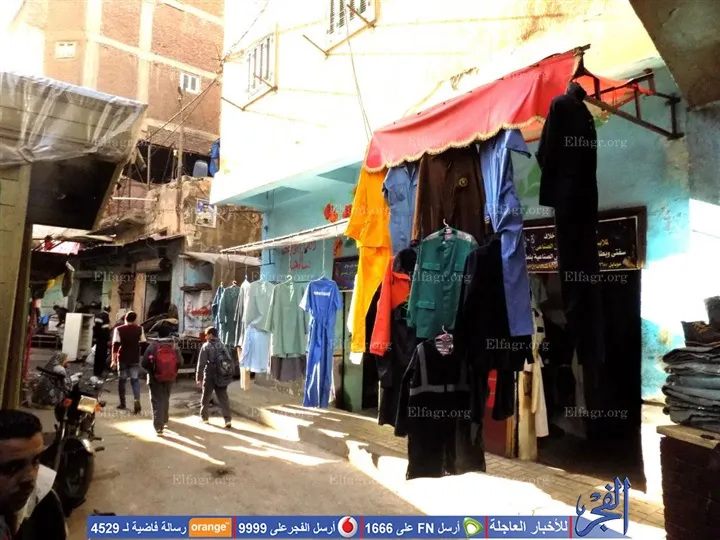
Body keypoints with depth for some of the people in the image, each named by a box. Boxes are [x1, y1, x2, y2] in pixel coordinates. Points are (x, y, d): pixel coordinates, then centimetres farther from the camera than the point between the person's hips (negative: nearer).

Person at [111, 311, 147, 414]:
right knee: (135, 380, 5)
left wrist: (114, 360, -10)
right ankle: (137, 401, -13)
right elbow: (144, 343, 3)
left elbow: (115, 345, -11)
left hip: (122, 359, -1)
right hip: (135, 359, 1)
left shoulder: (119, 330, -6)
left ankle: (122, 404, 18)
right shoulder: (139, 329, -1)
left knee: (121, 380, 12)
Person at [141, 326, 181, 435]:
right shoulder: (174, 346, -4)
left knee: (157, 402, 2)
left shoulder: (153, 346, -12)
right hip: (170, 377, 3)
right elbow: (180, 361, 0)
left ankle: (158, 427, -3)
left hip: (155, 378, -3)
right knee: (165, 399, 23)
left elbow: (144, 363, -11)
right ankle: (165, 420, 39)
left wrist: (151, 370, 7)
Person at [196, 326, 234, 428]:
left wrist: (199, 377, -5)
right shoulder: (223, 345, 11)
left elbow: (201, 363, -9)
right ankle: (228, 419, -5)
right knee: (223, 398, 3)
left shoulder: (206, 346, -6)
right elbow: (230, 361, 12)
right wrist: (229, 374, 18)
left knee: (206, 398, 15)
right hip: (222, 376, 4)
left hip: (210, 376, -4)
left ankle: (205, 417, 27)